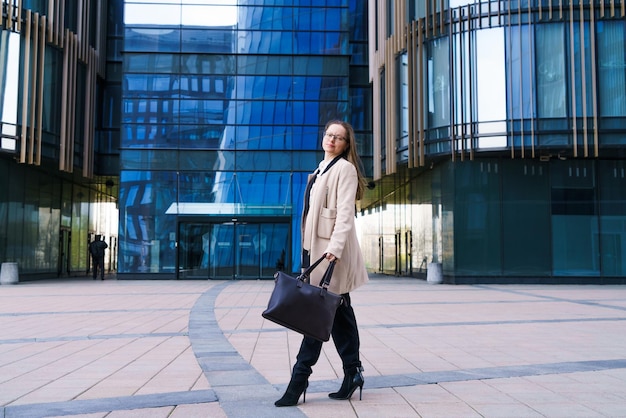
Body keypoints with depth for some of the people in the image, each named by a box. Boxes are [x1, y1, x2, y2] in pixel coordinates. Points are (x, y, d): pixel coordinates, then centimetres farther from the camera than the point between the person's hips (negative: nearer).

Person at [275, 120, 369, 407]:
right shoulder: (321, 170, 20)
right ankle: (352, 373, 15)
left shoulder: (345, 168, -5)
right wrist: (308, 250, 16)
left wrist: (334, 247, -27)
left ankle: (300, 377, -2)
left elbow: (345, 212, -16)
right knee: (338, 311, 9)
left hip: (333, 250, -9)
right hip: (316, 247, 9)